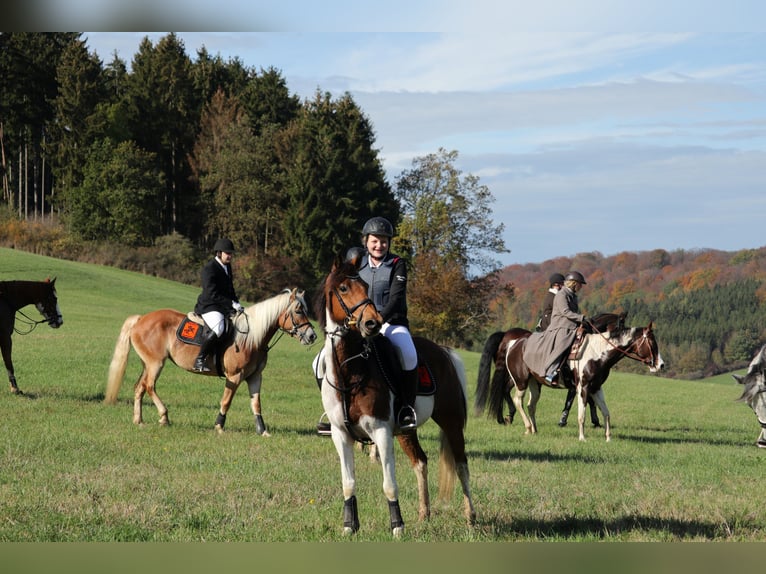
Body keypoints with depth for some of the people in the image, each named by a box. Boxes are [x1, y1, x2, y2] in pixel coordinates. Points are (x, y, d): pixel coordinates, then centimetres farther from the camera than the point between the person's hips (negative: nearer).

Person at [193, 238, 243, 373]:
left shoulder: (227, 266, 14)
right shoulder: (209, 268, -14)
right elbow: (212, 294, -21)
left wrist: (237, 303, 8)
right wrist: (231, 304, -23)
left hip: (226, 307, 10)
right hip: (208, 306, -10)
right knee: (218, 328, -37)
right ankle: (199, 360, -28)